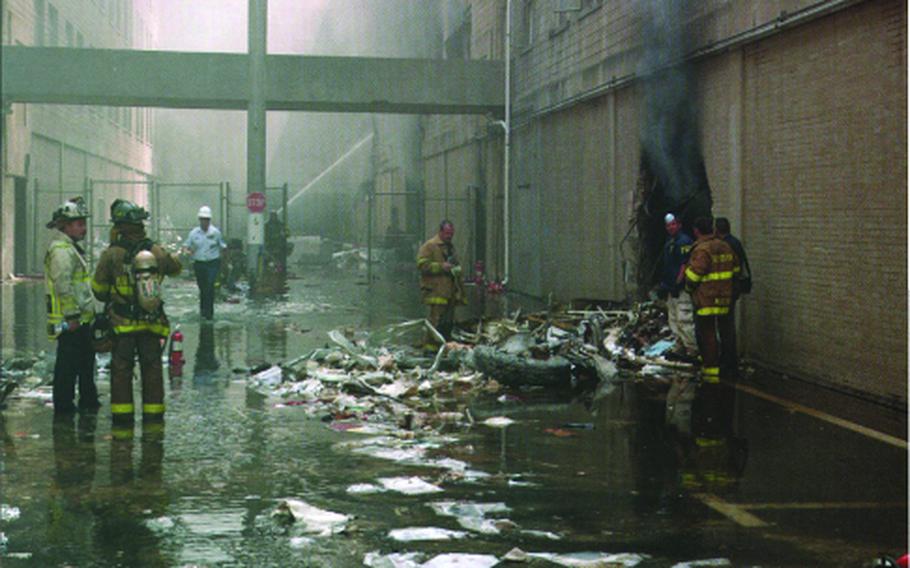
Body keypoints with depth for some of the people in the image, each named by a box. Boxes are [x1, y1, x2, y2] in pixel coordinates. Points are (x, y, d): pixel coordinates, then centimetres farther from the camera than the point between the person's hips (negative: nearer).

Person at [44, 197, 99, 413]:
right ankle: (63, 404, 2)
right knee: (68, 364, -4)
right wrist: (72, 316, -22)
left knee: (86, 360, 17)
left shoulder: (71, 248, 19)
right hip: (70, 321, -11)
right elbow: (63, 286, -22)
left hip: (81, 318, 11)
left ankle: (88, 400, 27)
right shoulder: (61, 250, -16)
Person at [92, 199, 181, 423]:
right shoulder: (156, 252, -3)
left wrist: (108, 299, 19)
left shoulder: (111, 255, -12)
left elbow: (98, 288, -1)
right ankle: (153, 411, 13)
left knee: (121, 370, 6)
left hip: (123, 322, -3)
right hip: (152, 322, 3)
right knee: (152, 369, 11)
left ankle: (122, 412, 7)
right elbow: (175, 268, 17)